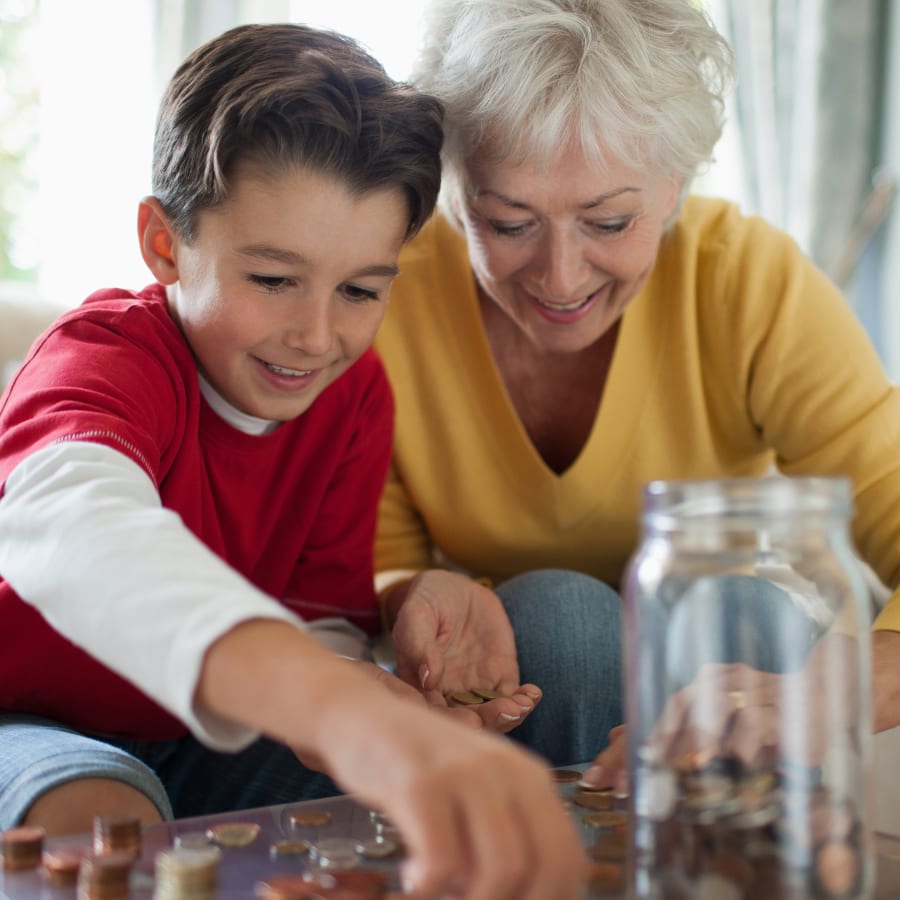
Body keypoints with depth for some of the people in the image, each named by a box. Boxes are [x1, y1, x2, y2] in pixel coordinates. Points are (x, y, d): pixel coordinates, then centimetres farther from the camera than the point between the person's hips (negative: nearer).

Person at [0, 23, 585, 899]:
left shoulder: (355, 391, -6)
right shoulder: (109, 356, -28)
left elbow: (323, 621, -7)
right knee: (104, 822, -37)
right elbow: (71, 523, -53)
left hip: (192, 740, 5)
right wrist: (347, 713, -72)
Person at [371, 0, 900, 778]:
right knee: (555, 611, -30)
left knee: (751, 602, -29)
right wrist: (412, 597, -38)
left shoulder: (750, 280, -23)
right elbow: (367, 570, -12)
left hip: (728, 647, 1)